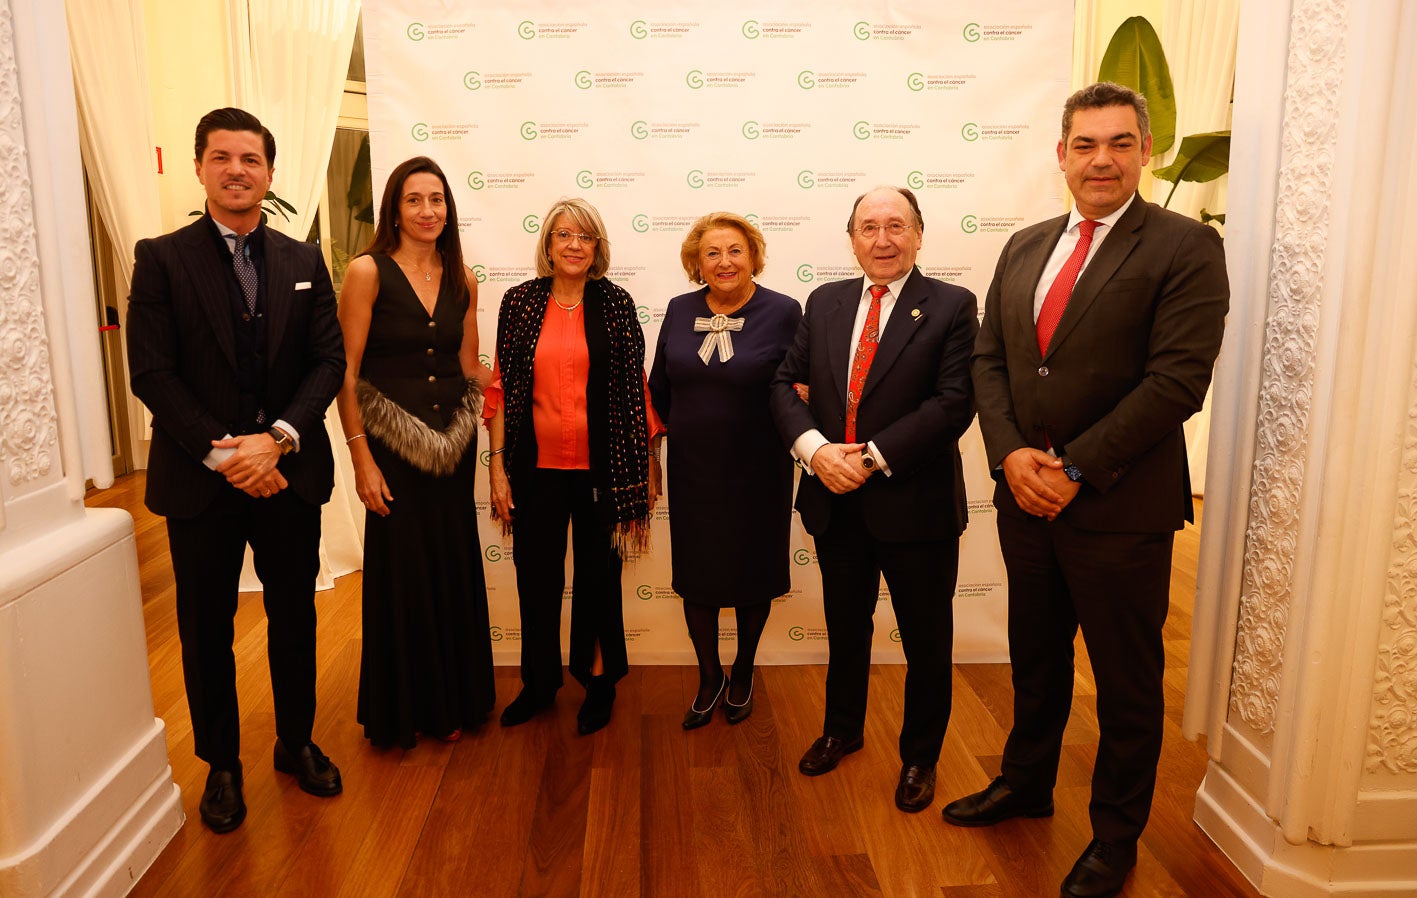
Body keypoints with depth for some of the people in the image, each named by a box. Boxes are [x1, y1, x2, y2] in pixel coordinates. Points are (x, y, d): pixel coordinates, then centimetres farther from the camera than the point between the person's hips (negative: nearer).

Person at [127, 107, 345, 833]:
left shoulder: (304, 262, 7)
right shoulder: (160, 258, -1)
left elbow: (329, 361, 0)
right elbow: (151, 372, -7)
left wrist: (278, 439, -14)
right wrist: (223, 453, -15)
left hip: (289, 472, 2)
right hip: (199, 478, -2)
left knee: (295, 619, 13)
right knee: (206, 632, 10)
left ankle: (296, 743, 33)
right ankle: (221, 764, 28)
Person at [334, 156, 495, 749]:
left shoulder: (461, 280, 7)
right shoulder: (368, 271, -8)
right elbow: (346, 371, -9)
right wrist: (360, 456, -13)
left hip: (453, 443, 4)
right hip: (392, 443, -4)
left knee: (454, 571, 11)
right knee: (401, 572, 6)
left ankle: (451, 700, 30)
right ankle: (401, 710, 26)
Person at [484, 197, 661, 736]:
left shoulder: (615, 303, -1)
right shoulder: (520, 302, 2)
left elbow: (635, 389, 1)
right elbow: (502, 388, 3)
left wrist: (645, 465, -1)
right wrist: (497, 464, -1)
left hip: (599, 467, -1)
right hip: (535, 468, 1)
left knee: (598, 575, 11)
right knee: (535, 576, 12)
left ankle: (599, 681, 30)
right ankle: (539, 682, 32)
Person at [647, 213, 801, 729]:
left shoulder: (783, 313, -8)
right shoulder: (680, 311, 3)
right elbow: (659, 387, 9)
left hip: (756, 472, -3)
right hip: (692, 470, 3)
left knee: (752, 574, 12)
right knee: (695, 575, 11)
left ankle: (743, 675, 36)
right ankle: (709, 676, 33)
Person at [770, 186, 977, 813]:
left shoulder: (952, 306, -6)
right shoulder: (824, 302, 7)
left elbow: (954, 403, -15)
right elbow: (785, 383, 3)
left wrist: (872, 457, -20)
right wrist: (814, 449, -14)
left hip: (915, 502, -3)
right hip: (835, 501, 4)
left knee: (926, 642, 11)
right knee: (845, 627, 21)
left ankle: (920, 757, 33)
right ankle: (841, 730, 43)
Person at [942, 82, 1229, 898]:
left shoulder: (1186, 248, -8)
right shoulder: (1024, 248, 10)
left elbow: (1178, 380, -16)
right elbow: (989, 360, 7)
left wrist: (1075, 469, -17)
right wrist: (1012, 455, -8)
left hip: (1121, 506, -5)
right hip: (1026, 495, 5)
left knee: (1128, 679, 11)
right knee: (1035, 657, 21)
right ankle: (1027, 783, 43)